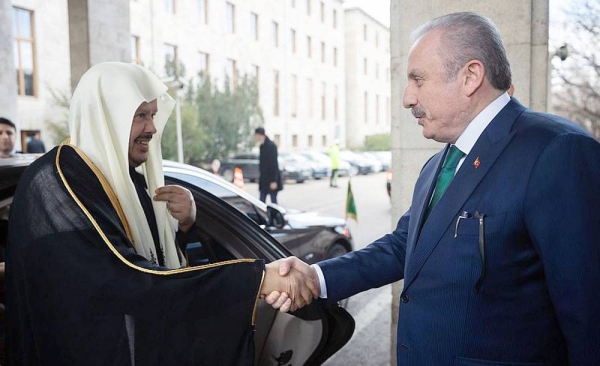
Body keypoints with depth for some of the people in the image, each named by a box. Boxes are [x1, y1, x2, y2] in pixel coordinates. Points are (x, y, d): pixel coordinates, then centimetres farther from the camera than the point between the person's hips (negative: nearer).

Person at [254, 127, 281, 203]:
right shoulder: (262, 146, 12)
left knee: (273, 201, -2)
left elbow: (274, 164, -17)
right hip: (264, 180, 8)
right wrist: (261, 178, 15)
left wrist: (274, 181, -20)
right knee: (262, 201, 5)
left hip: (271, 180, -8)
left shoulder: (271, 145, -14)